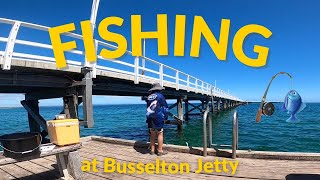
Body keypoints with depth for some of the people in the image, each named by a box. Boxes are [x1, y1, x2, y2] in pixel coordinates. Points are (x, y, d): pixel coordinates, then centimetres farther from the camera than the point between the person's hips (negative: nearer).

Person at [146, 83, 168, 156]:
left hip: (150, 118, 6)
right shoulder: (160, 96, -4)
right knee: (160, 134, 1)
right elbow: (165, 107, -3)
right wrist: (165, 117, 6)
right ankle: (160, 151, 4)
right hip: (158, 118, -5)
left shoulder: (149, 97, 11)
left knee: (152, 134, 11)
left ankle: (152, 150, 17)